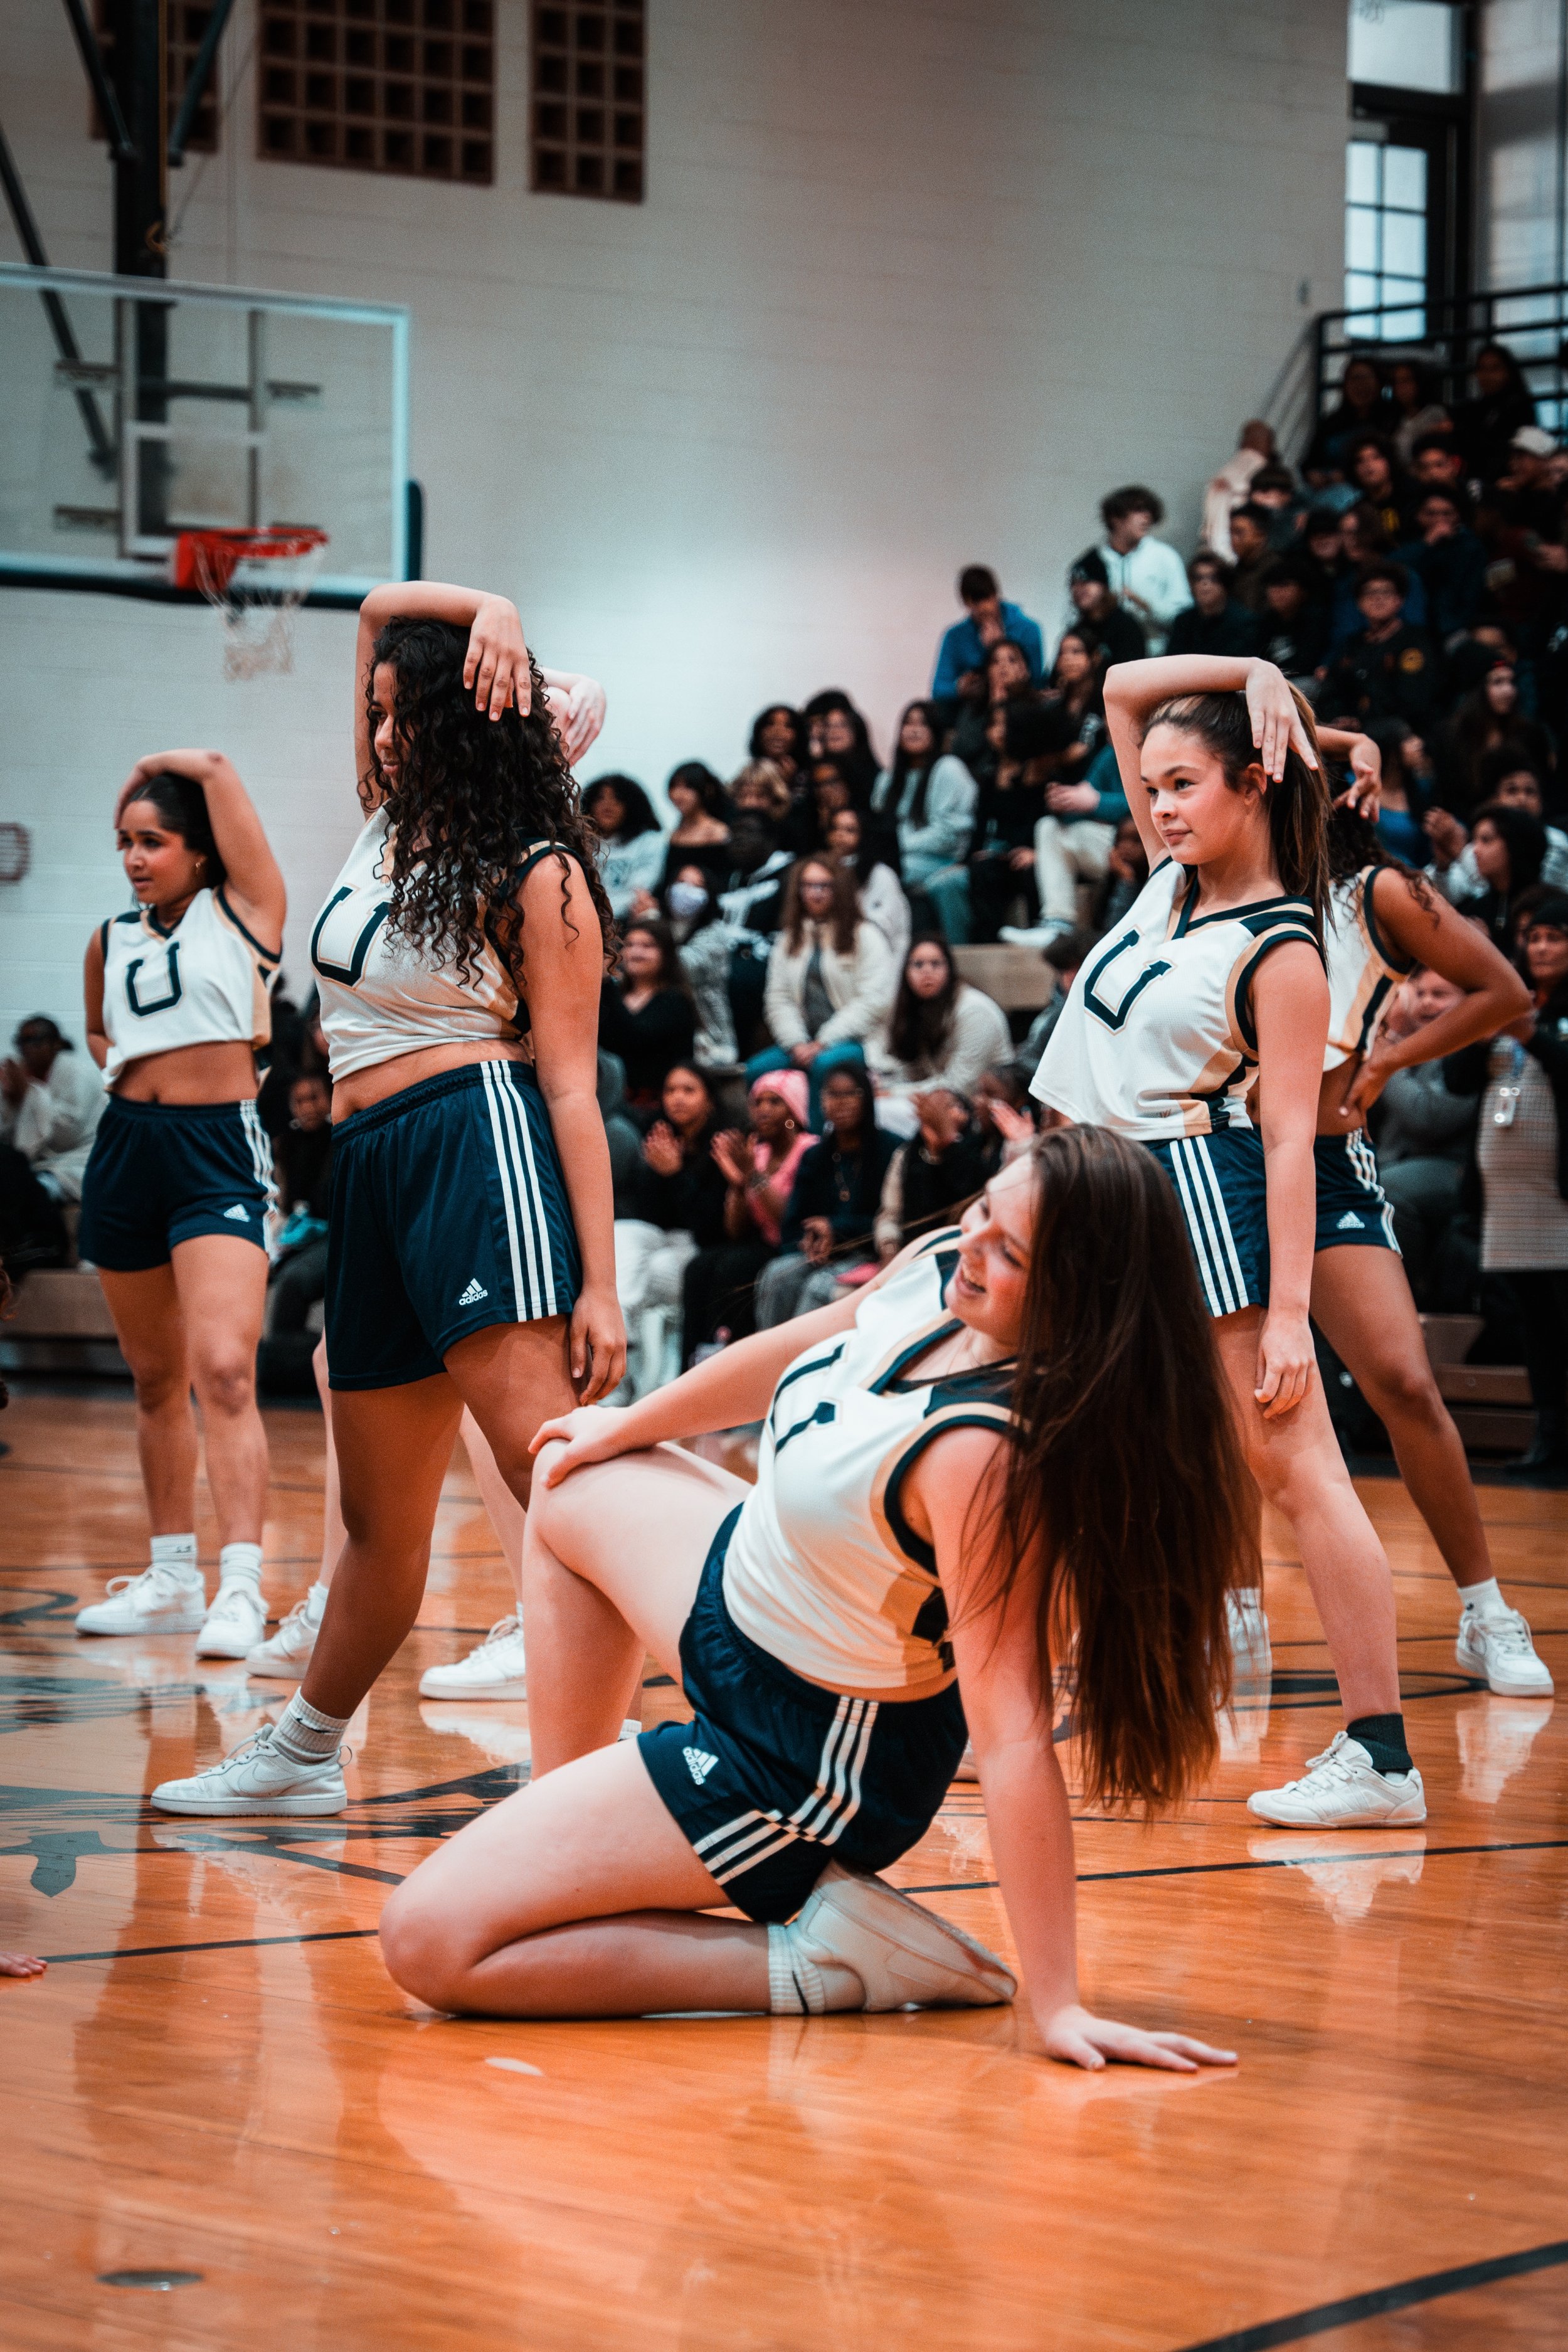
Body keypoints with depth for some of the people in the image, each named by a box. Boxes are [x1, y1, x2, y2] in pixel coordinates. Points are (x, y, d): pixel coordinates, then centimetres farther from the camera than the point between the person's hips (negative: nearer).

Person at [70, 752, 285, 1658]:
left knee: (224, 1369, -19)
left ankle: (243, 1588, -24)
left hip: (218, 1149, -6)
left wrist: (151, 766, 10)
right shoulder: (112, 941, 13)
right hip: (127, 1144, 6)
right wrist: (123, 1067, 13)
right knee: (157, 1380, 13)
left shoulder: (243, 910, -1)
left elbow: (216, 768, -7)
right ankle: (172, 1581, 22)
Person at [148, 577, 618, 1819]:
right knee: (380, 1518, 18)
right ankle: (304, 1754, 30)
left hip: (480, 1138, -8)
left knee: (553, 1469, -19)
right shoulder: (391, 824, 17)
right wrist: (487, 611, 4)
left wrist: (600, 1283, -14)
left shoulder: (539, 878, -2)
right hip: (369, 1167, 8)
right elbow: (380, 612, 22)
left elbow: (573, 1086, -7)